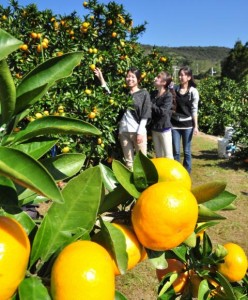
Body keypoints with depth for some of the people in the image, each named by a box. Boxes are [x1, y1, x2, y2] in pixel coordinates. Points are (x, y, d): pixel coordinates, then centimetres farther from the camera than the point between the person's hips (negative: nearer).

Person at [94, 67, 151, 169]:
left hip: (138, 132, -3)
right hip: (124, 131, 4)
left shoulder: (144, 94, 2)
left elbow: (145, 115, -4)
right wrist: (101, 79, 4)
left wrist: (140, 132, -11)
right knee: (128, 161, 9)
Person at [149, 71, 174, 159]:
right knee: (158, 155, 17)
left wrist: (151, 105, -14)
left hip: (164, 128, -6)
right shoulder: (153, 94, 5)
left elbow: (162, 111, -23)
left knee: (168, 155, 4)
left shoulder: (168, 95, -13)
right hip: (154, 128, 6)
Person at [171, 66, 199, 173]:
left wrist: (196, 126, -5)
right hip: (175, 123, 2)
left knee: (186, 151, 8)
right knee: (175, 151, 6)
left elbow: (194, 110, -3)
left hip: (187, 124, -2)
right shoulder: (175, 89, 3)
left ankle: (187, 172, 21)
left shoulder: (193, 91, -4)